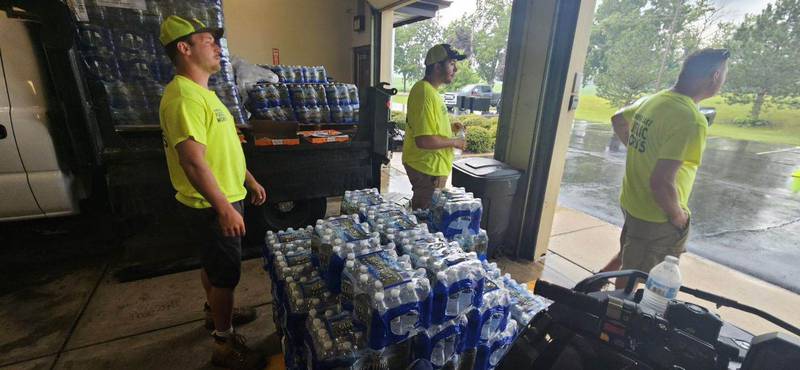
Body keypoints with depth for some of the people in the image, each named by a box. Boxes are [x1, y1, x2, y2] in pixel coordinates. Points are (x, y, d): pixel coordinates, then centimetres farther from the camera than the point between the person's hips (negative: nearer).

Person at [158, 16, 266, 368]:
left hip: (221, 199, 10)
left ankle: (216, 312, 47)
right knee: (226, 273, 4)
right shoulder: (184, 97, -22)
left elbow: (224, 148, 17)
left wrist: (250, 181, 18)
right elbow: (193, 161, -28)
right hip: (212, 206, -10)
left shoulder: (202, 92, 12)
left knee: (213, 263, 25)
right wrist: (225, 209, -26)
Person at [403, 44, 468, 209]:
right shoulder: (425, 93, -23)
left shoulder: (427, 89, 10)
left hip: (429, 164, 10)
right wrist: (454, 142, -16)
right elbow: (424, 141, -30)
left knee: (420, 210, 24)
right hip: (428, 169, -10)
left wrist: (449, 127, 9)